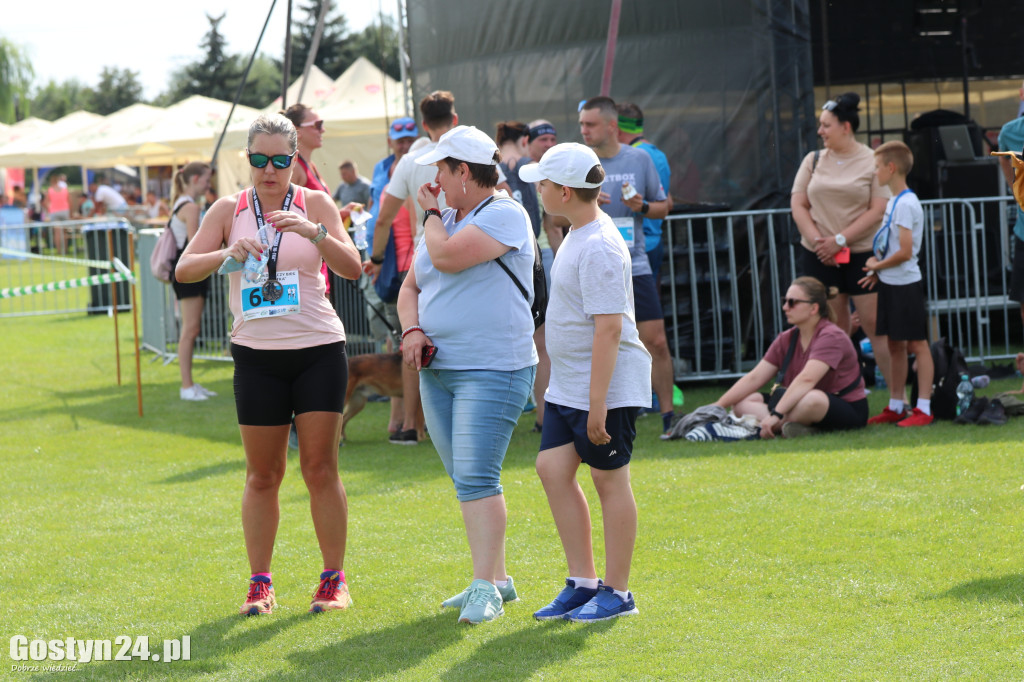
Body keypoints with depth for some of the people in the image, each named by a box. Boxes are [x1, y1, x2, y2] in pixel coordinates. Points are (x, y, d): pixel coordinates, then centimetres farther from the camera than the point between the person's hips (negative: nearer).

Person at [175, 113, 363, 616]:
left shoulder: (315, 204, 1)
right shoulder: (228, 210, 4)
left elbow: (352, 268, -10)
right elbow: (184, 270, -4)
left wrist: (313, 232, -27)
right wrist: (229, 253, -22)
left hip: (318, 349, -1)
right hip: (257, 355, 1)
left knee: (320, 467, -1)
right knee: (262, 474, 4)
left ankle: (334, 579, 8)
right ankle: (260, 583, 12)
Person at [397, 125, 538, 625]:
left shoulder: (504, 216, -10)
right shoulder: (445, 222, 16)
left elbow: (447, 257, -21)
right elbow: (411, 287, 19)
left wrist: (431, 213, -2)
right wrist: (412, 330, -2)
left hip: (492, 370, -9)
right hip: (438, 370, 9)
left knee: (477, 478, -16)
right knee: (466, 480, 10)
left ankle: (484, 589, -15)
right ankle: (496, 578, 19)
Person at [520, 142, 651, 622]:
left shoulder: (599, 249, -21)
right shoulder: (578, 234, 12)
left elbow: (609, 329, -25)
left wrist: (597, 402, -26)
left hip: (608, 386, -10)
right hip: (567, 386, 10)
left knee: (609, 479, -1)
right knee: (552, 468, 6)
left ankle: (616, 592, 9)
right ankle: (582, 582, 13)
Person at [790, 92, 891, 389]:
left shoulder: (872, 162, -2)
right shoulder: (813, 161, 10)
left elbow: (878, 210, -8)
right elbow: (798, 204, 8)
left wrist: (839, 240, -14)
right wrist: (817, 240, -7)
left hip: (862, 254, -3)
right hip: (819, 257, 4)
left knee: (875, 325, -6)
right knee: (834, 330, 5)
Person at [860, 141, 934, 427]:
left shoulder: (905, 204, -17)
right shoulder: (893, 202, 13)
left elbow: (904, 252, -22)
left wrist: (877, 265, -9)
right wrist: (876, 267, 5)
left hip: (906, 283, -10)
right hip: (891, 284, 10)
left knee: (917, 344, -5)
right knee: (894, 344, 14)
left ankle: (923, 409, -4)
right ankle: (895, 406, 21)